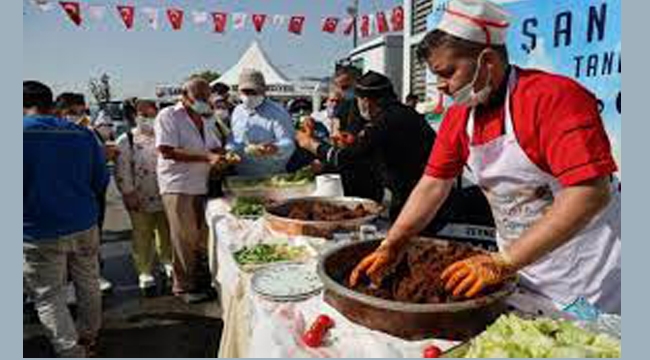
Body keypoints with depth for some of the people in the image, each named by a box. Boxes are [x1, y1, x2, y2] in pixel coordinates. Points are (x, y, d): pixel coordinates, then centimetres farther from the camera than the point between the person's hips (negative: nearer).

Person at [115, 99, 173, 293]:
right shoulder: (126, 140, 0)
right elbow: (122, 170, -4)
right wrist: (128, 193, -10)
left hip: (165, 196, 3)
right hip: (140, 200, -2)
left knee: (166, 233, 14)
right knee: (143, 237, 6)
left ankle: (168, 262, 33)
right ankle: (145, 272, 18)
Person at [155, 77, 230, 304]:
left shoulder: (206, 119, 16)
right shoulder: (168, 116, -8)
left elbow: (215, 146, 23)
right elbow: (167, 151, -19)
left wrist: (222, 157, -2)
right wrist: (207, 158, -23)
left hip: (204, 185, 7)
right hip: (178, 186, -7)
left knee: (204, 237, 10)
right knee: (185, 239, 0)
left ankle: (203, 281, 25)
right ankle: (184, 286, 15)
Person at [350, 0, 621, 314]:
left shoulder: (553, 97, -23)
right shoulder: (458, 116, -3)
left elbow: (591, 193, -30)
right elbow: (432, 185, 0)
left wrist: (503, 262, -31)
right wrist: (388, 248, -8)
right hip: (519, 268, 6)